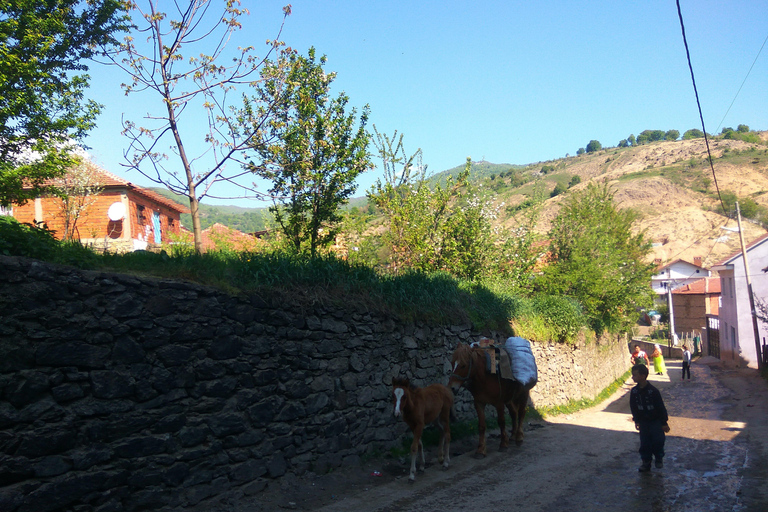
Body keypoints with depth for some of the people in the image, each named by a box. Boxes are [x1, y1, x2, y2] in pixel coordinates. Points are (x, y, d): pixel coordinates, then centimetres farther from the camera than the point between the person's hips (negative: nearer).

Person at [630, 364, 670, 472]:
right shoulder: (634, 391, -6)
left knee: (658, 441, 1)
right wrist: (636, 421, 9)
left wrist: (664, 423, -9)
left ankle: (659, 458, 26)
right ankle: (646, 462, 19)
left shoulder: (653, 391, -20)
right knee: (644, 443, 6)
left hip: (656, 421, -4)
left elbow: (661, 407, -13)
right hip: (643, 422, 4)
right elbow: (633, 407, 7)